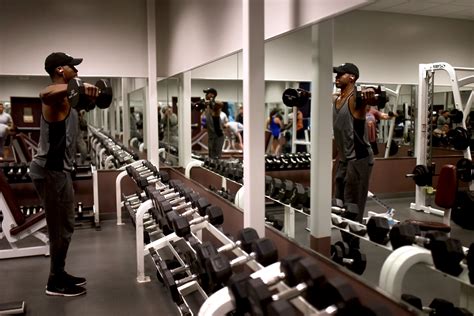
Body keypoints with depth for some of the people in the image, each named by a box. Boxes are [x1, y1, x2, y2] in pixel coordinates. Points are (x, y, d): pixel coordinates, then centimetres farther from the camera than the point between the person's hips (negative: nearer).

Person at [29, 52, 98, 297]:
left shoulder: (63, 99, 14)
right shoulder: (55, 97, -17)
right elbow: (46, 94, -44)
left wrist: (82, 93, 44)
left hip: (59, 169, 10)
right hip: (49, 171, -10)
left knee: (65, 227, 17)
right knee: (60, 229, -2)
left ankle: (59, 275, 28)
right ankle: (56, 283, 10)